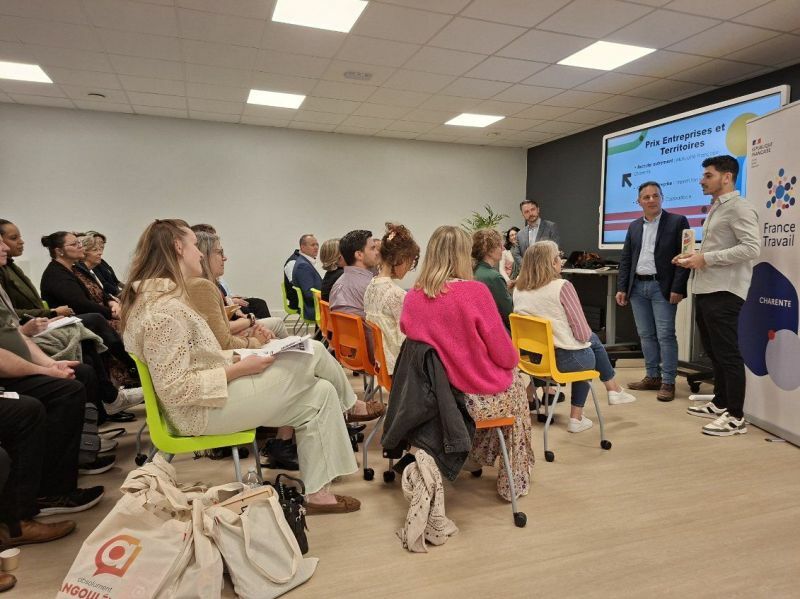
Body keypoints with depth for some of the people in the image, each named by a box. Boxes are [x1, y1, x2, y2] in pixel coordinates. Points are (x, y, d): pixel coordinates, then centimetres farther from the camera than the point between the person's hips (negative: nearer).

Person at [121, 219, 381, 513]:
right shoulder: (162, 310, -24)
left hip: (214, 392, 10)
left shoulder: (158, 297, 9)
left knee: (319, 393, 4)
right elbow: (175, 389, -26)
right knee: (312, 355, -7)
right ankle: (351, 407, 20)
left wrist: (234, 358, 3)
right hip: (205, 410, -10)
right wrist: (238, 369, -19)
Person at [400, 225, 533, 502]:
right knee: (516, 379, 28)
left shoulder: (412, 297, -6)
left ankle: (481, 455, 46)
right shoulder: (475, 292, -20)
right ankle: (515, 481, 37)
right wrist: (514, 357, 11)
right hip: (476, 398, -5)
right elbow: (505, 355, -13)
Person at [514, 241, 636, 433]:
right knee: (592, 340, 26)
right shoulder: (562, 287, -20)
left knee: (593, 340, 29)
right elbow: (582, 333, -17)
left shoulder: (518, 289, -2)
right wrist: (587, 337, 7)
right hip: (567, 358, -6)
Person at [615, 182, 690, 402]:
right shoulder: (634, 227, 13)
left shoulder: (677, 221, -2)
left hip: (662, 287, -5)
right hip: (637, 287, 5)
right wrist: (621, 288, 6)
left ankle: (668, 382, 3)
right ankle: (652, 377, 19)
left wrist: (677, 288, -14)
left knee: (665, 335, -4)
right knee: (646, 335, 10)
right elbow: (625, 259, 14)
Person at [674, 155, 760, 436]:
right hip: (705, 290, 10)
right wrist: (695, 257, 8)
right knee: (713, 351, 16)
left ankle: (735, 417, 3)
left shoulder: (738, 207, -9)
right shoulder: (715, 209, 20)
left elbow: (751, 248, -20)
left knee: (728, 353, -5)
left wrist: (705, 258, -19)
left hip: (724, 292, -10)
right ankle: (720, 403, 28)